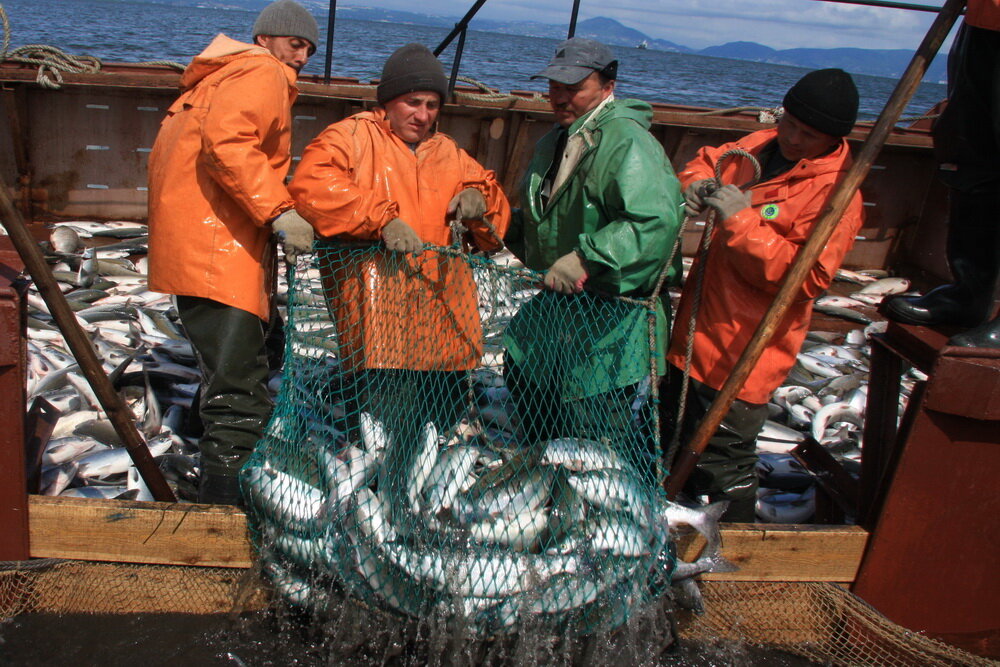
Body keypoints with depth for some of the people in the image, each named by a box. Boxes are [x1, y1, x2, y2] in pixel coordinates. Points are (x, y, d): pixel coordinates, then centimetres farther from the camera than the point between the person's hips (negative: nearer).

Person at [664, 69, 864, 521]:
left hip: (743, 352, -8)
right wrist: (695, 183, -4)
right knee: (677, 437, 24)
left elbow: (805, 276, -23)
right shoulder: (760, 146, 5)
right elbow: (708, 161, 21)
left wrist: (741, 222, -28)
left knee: (723, 460, -2)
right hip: (696, 332, 9)